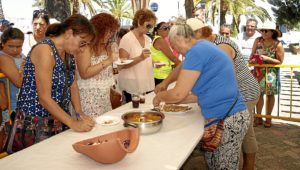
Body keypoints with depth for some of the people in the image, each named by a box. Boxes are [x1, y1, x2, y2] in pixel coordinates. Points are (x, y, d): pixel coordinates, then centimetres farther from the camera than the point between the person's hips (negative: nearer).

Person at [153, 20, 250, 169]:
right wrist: (171, 99, 16)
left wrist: (159, 96, 3)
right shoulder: (204, 47, 14)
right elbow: (201, 94, 17)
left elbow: (178, 93, -17)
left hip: (228, 120, -10)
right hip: (223, 117, 10)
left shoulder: (196, 51, -17)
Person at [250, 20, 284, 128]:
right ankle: (258, 117, 15)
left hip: (271, 71, -2)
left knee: (270, 94, 7)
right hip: (259, 70, 2)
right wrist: (252, 60, -16)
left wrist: (267, 59, -20)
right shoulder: (258, 40, -6)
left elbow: (280, 61, -8)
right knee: (259, 93, 3)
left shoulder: (278, 45, -14)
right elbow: (252, 54, 6)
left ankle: (268, 118, 22)